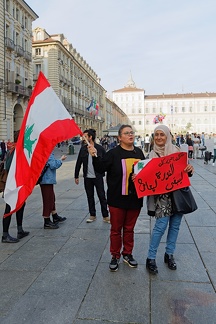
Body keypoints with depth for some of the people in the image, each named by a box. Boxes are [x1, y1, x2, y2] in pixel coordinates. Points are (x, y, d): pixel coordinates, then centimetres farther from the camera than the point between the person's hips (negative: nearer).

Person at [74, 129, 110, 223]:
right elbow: (78, 163, 8)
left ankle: (105, 216, 12)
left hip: (98, 177, -3)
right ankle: (92, 215, 25)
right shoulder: (83, 149, 3)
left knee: (102, 196, 2)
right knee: (90, 197, 12)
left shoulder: (100, 148, -6)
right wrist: (76, 176, 8)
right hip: (87, 177, 4)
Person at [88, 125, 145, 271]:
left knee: (129, 228, 16)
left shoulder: (139, 152, 7)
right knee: (116, 229, 9)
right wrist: (95, 156, -28)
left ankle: (128, 254, 33)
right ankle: (115, 256, 25)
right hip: (117, 199, -3)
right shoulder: (113, 153, -7)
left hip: (135, 198, 4)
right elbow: (101, 168, -14)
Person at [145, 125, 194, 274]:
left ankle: (169, 254, 30)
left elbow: (184, 169, 10)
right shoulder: (152, 155, 0)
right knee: (161, 225, -6)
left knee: (175, 225, 11)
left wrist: (190, 170, -13)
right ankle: (151, 258, 10)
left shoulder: (176, 150, 3)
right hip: (162, 194, -3)